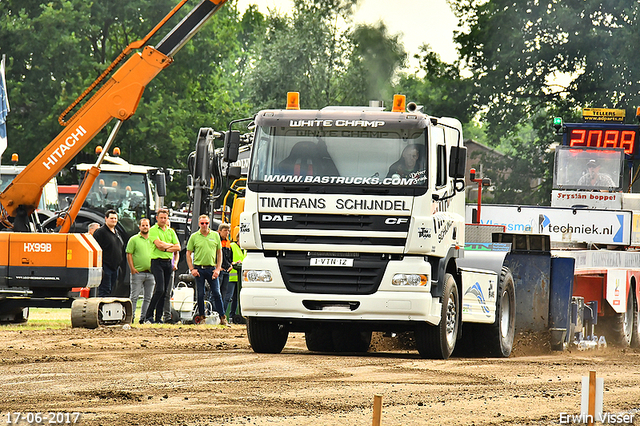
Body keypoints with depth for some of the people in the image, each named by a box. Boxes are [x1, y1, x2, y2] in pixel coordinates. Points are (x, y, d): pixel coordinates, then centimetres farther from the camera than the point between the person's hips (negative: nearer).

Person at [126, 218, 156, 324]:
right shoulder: (134, 239, 2)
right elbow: (129, 254, -1)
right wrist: (132, 268, -11)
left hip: (150, 273, 5)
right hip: (138, 272, -5)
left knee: (148, 298, 5)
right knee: (134, 296, -6)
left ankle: (143, 317, 11)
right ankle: (131, 317, -4)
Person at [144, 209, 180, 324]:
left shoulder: (171, 231, 16)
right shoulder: (153, 230, -1)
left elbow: (178, 247, 8)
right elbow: (159, 244, -16)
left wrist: (165, 249, -7)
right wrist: (171, 245, 0)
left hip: (168, 262, 6)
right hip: (157, 261, -6)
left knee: (164, 292, 4)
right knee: (160, 289, -17)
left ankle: (158, 317, 7)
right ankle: (149, 315, -12)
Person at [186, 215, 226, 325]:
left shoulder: (215, 235, 8)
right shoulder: (194, 237, 4)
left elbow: (219, 253, 11)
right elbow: (188, 254, 7)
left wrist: (218, 269, 2)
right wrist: (192, 269, -3)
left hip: (211, 269, 0)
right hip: (199, 269, 0)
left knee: (217, 293, -4)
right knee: (200, 294, 2)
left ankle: (222, 317, -2)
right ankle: (201, 317, 12)